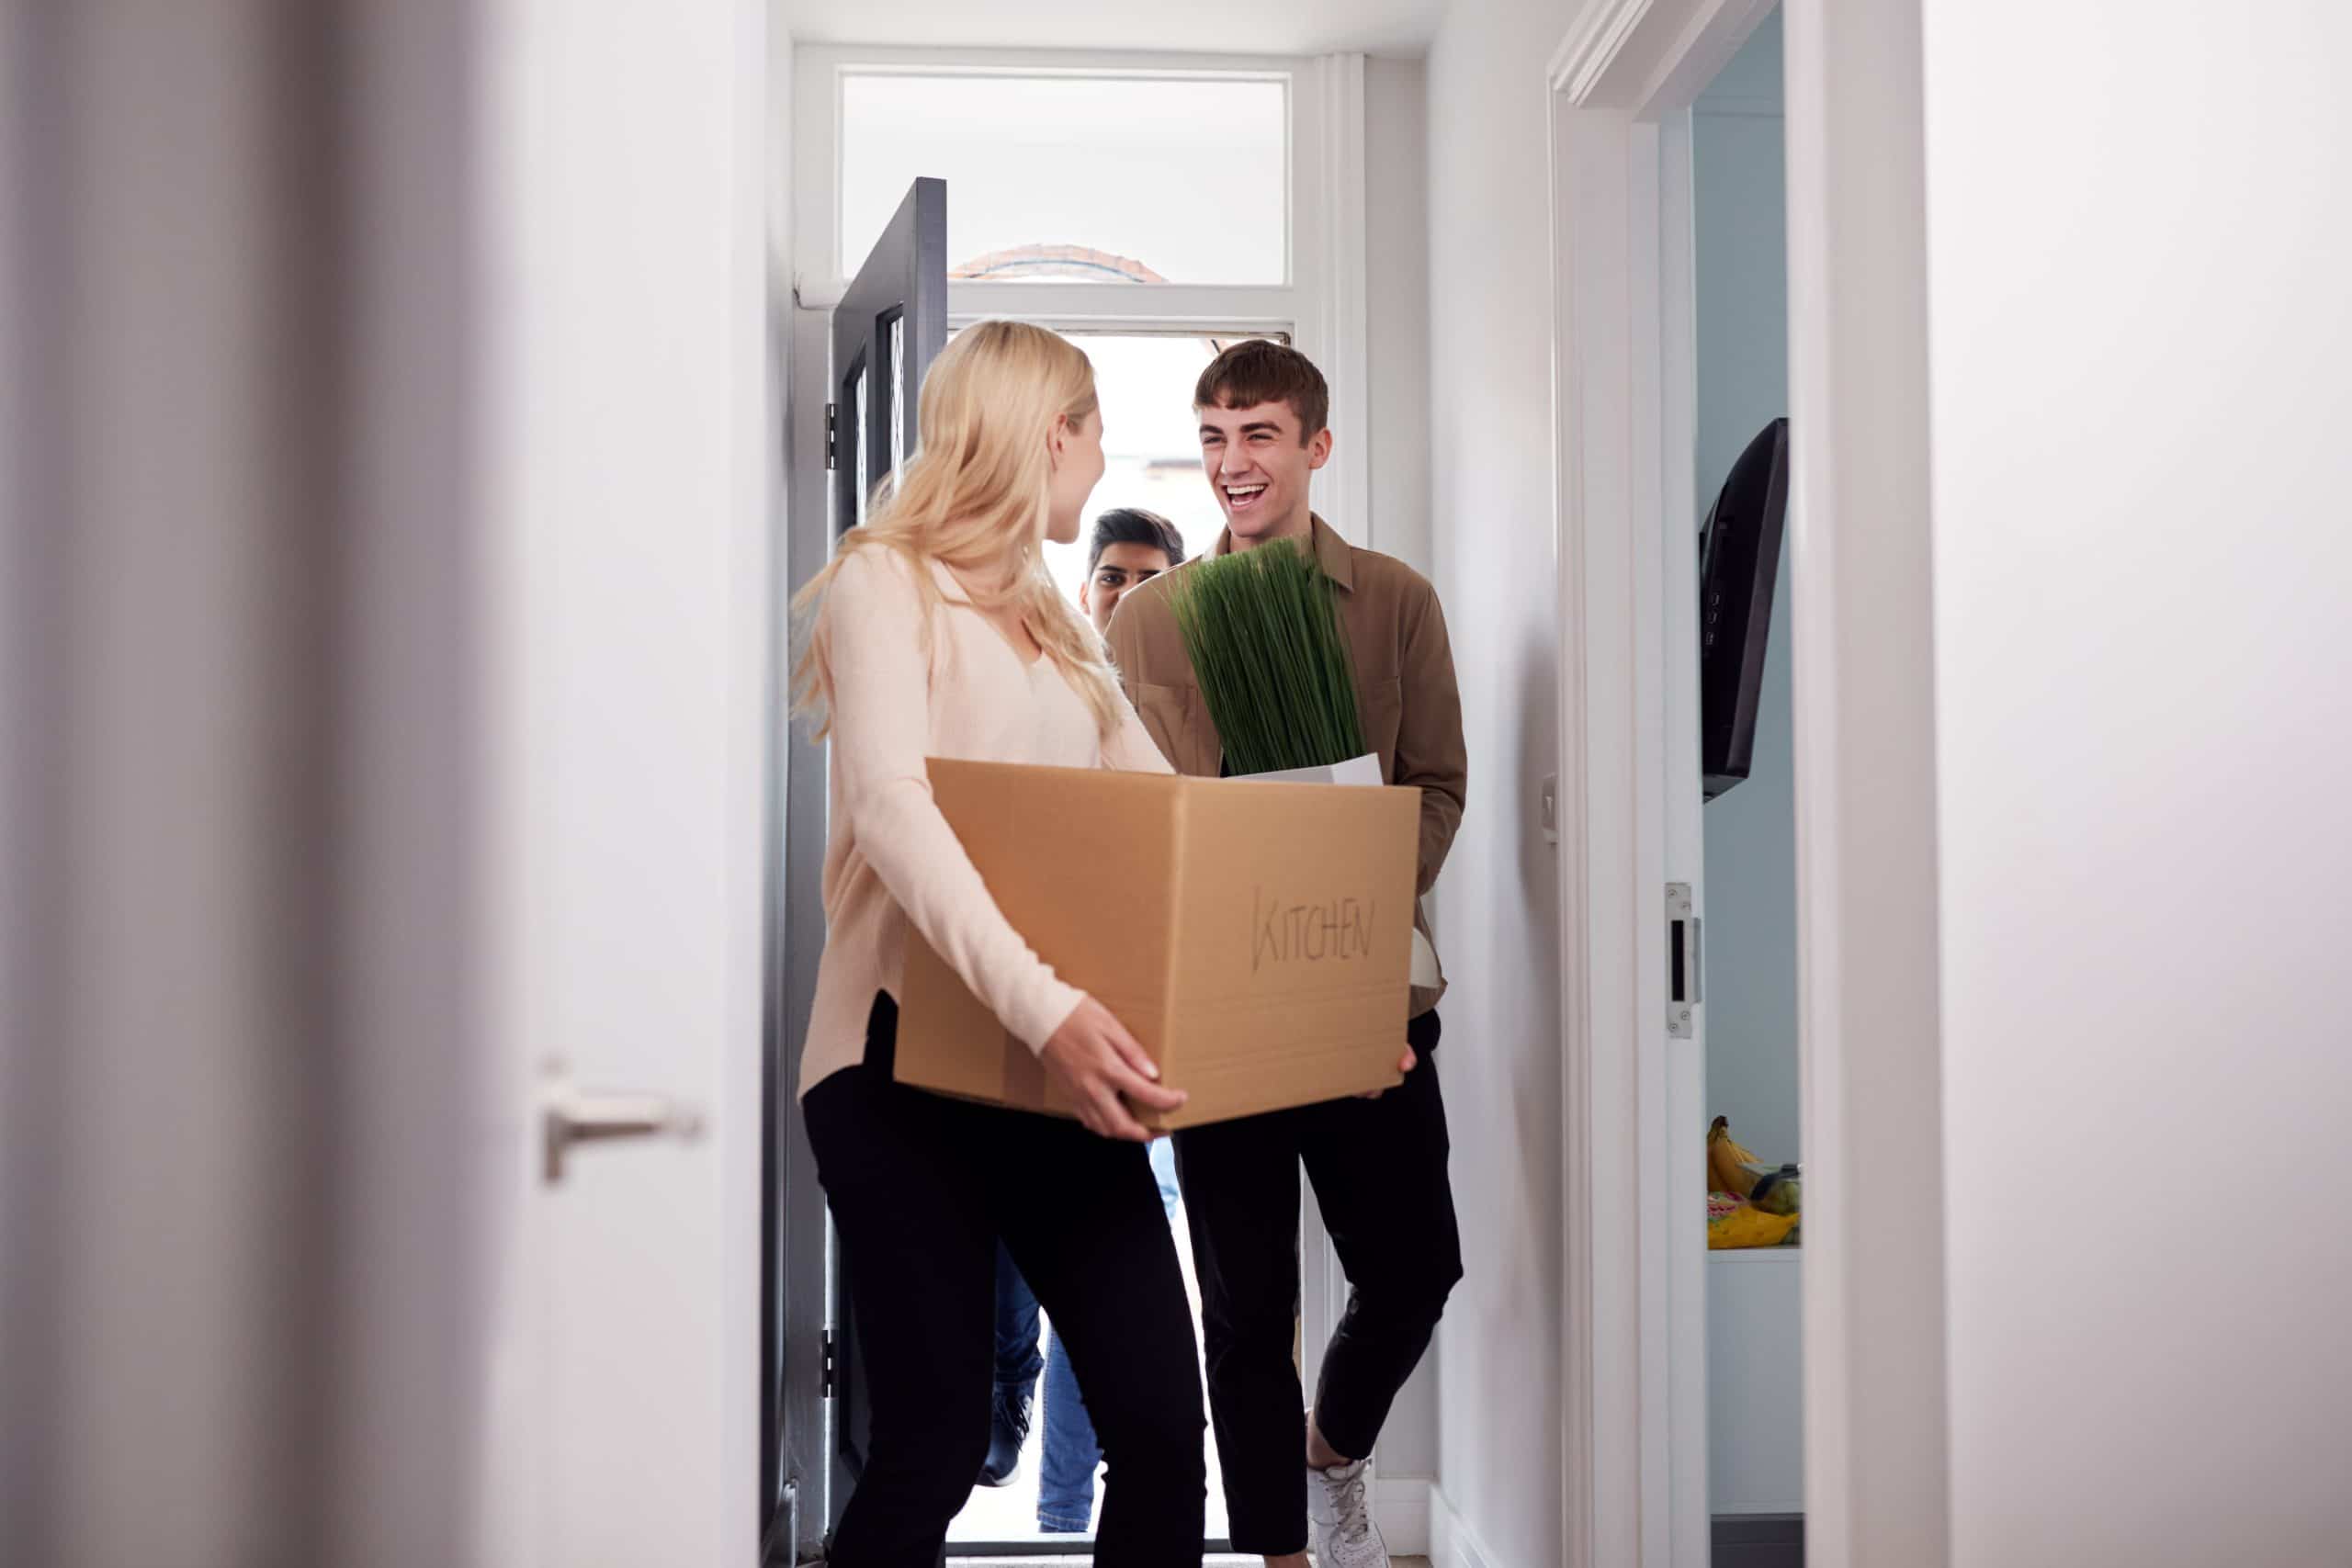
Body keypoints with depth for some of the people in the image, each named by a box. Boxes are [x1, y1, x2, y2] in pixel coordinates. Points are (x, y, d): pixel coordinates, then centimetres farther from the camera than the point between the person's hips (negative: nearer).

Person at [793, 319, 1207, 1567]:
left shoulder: (1054, 623, 21)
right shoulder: (886, 584, -2)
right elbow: (888, 809, -19)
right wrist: (1042, 1006, -32)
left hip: (1064, 1064, 7)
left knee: (1162, 1424, -1)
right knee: (934, 1447, -4)